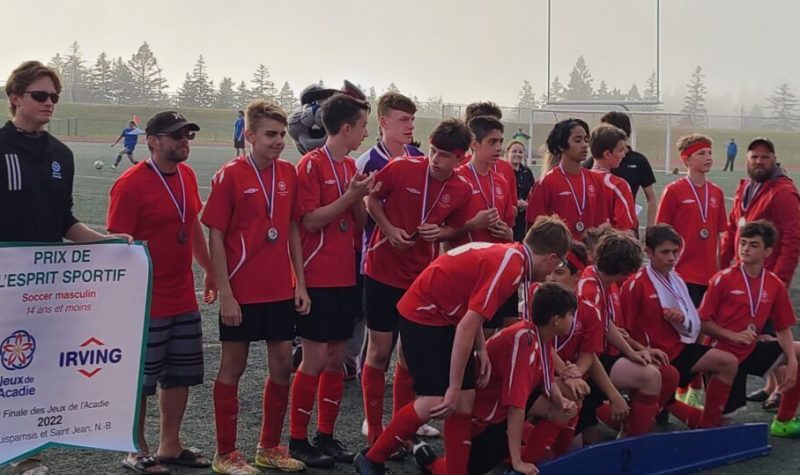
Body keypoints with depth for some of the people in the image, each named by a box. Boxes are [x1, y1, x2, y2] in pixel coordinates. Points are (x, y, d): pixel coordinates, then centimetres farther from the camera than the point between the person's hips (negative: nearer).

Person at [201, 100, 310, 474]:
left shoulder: (288, 173, 5)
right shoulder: (230, 175, -10)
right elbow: (216, 237, -9)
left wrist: (300, 283, 7)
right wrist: (225, 293, -13)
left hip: (281, 290, 5)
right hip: (242, 292, -5)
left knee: (282, 364, 10)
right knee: (233, 366, 6)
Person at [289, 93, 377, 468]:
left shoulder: (351, 166, 12)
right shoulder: (311, 165, -10)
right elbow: (310, 220, -17)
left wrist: (362, 197, -3)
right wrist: (350, 195, -18)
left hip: (345, 277, 7)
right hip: (317, 278, -7)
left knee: (336, 358, 10)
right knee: (315, 358, -4)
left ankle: (326, 436, 21)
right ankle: (297, 441, 8)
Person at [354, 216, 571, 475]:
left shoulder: (510, 254, 5)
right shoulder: (509, 266, -23)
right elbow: (467, 326, -27)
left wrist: (481, 349, 2)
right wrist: (454, 388, -23)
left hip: (445, 314, 10)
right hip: (423, 315, -10)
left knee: (464, 402, 4)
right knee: (433, 403, -13)